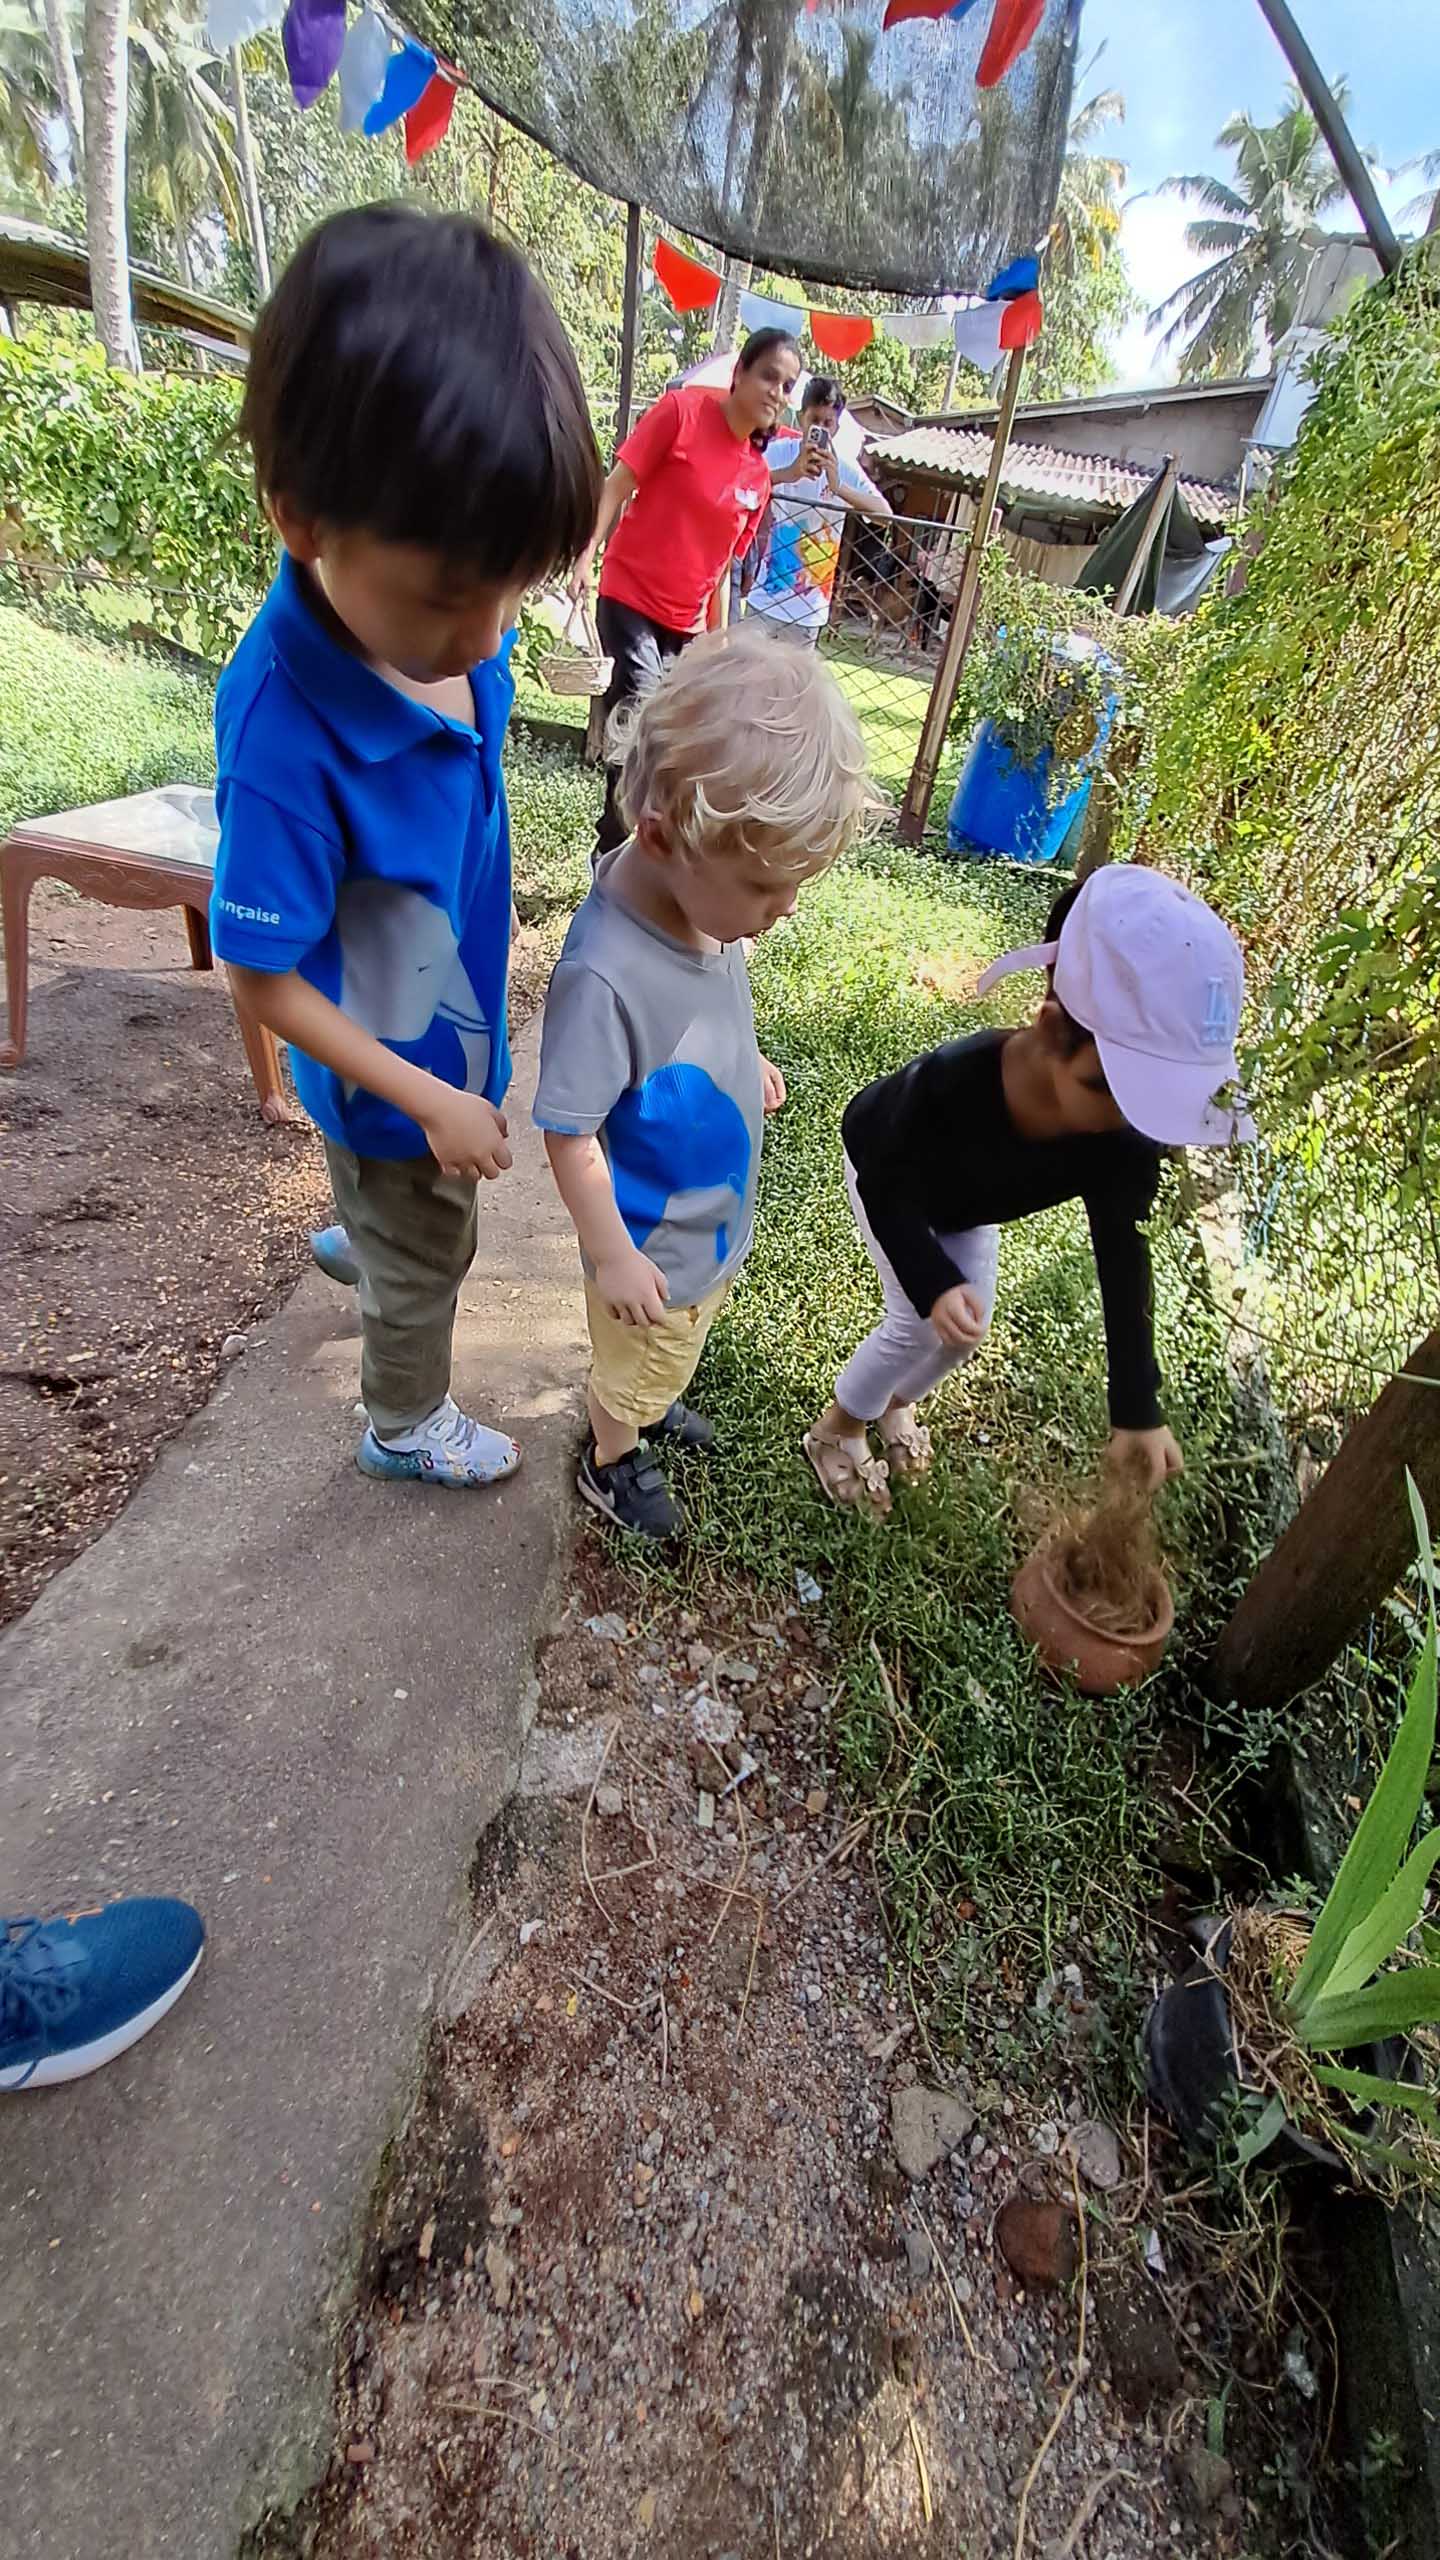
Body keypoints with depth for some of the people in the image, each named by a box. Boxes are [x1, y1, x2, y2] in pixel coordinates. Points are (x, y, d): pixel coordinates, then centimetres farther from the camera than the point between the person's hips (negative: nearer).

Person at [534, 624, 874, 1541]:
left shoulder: (704, 890, -15)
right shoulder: (605, 974, -38)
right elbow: (571, 1136, -27)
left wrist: (746, 1064, 10)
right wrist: (612, 1255, -19)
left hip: (717, 1208, 7)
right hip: (657, 1240, -7)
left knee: (680, 1345, 33)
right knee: (639, 1359, 22)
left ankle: (649, 1405, 63)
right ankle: (612, 1461, 52)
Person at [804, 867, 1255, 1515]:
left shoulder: (1126, 1136, -34)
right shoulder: (949, 1084, -47)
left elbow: (1124, 1263, -25)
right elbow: (889, 1190, -31)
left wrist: (1137, 1408, -25)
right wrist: (934, 1285, -45)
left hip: (966, 1199, 5)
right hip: (886, 1175, -4)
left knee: (967, 1332, 9)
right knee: (919, 1324, -9)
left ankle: (893, 1402, 40)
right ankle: (836, 1430, 18)